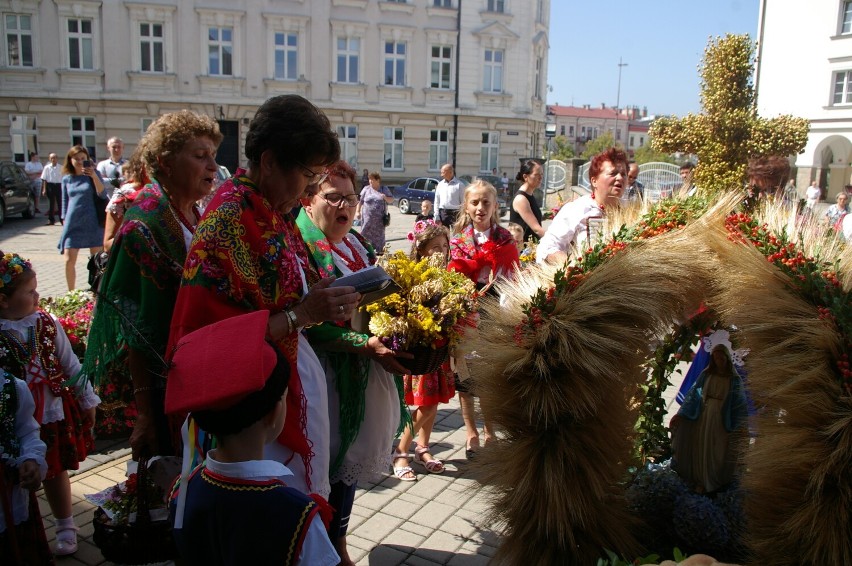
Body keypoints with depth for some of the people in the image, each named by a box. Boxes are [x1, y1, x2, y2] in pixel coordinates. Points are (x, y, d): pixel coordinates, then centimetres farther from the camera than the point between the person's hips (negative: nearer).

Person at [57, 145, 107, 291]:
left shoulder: (94, 174, 2)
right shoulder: (66, 179, 9)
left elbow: (102, 195, -11)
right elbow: (65, 202, 15)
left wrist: (94, 176, -21)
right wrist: (64, 222, 11)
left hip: (92, 224, -2)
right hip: (73, 224, 2)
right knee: (69, 261, -2)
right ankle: (71, 293, 11)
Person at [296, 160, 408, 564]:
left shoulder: (358, 244, 10)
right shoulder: (301, 245, -15)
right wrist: (366, 345, -26)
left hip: (363, 374, 8)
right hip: (325, 375, -8)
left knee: (349, 457, 19)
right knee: (324, 459, 6)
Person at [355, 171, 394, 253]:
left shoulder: (385, 189, 7)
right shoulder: (366, 189, 6)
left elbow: (391, 200, 6)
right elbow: (360, 201, 8)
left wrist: (385, 197, -15)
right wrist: (357, 211, 1)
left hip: (380, 218, 0)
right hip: (367, 218, 0)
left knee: (379, 234, 4)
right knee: (366, 234, 0)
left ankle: (380, 250, 13)